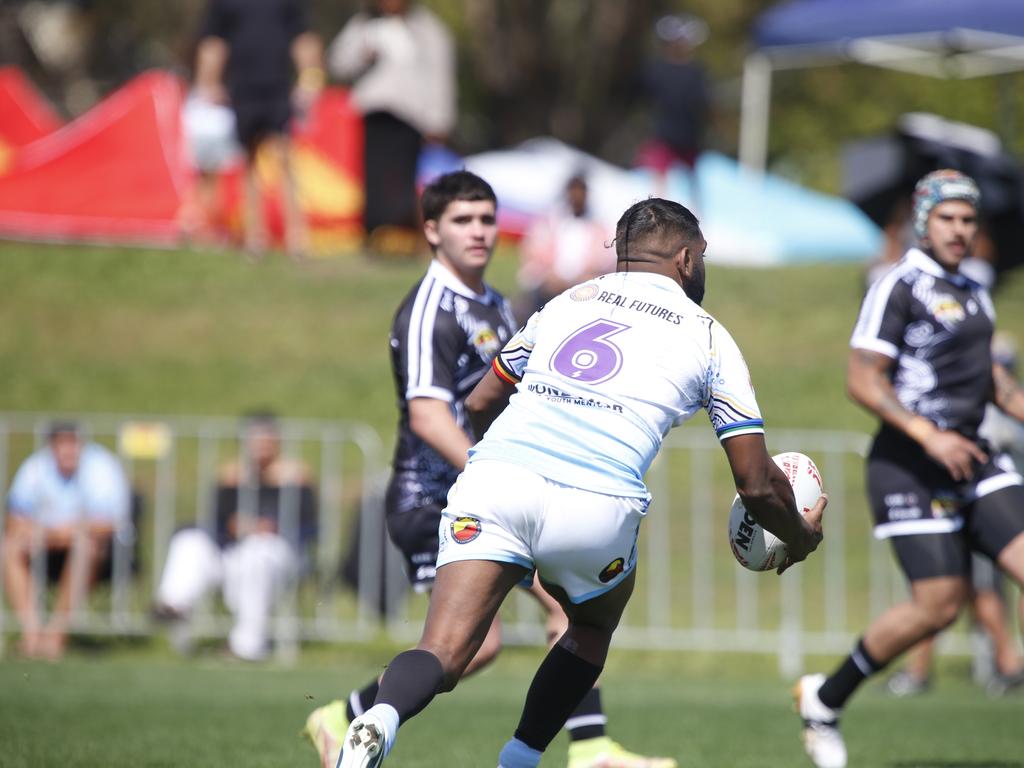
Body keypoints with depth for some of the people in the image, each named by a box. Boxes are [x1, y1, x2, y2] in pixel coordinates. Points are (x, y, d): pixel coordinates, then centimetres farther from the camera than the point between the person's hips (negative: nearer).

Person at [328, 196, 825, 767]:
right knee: (593, 626, 30)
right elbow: (757, 484, 15)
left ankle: (382, 720, -38)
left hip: (492, 483, 2)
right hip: (598, 505, -2)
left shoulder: (566, 302, 26)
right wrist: (800, 536, 35)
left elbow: (480, 405, 35)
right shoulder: (708, 337, 17)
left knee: (442, 655, -7)